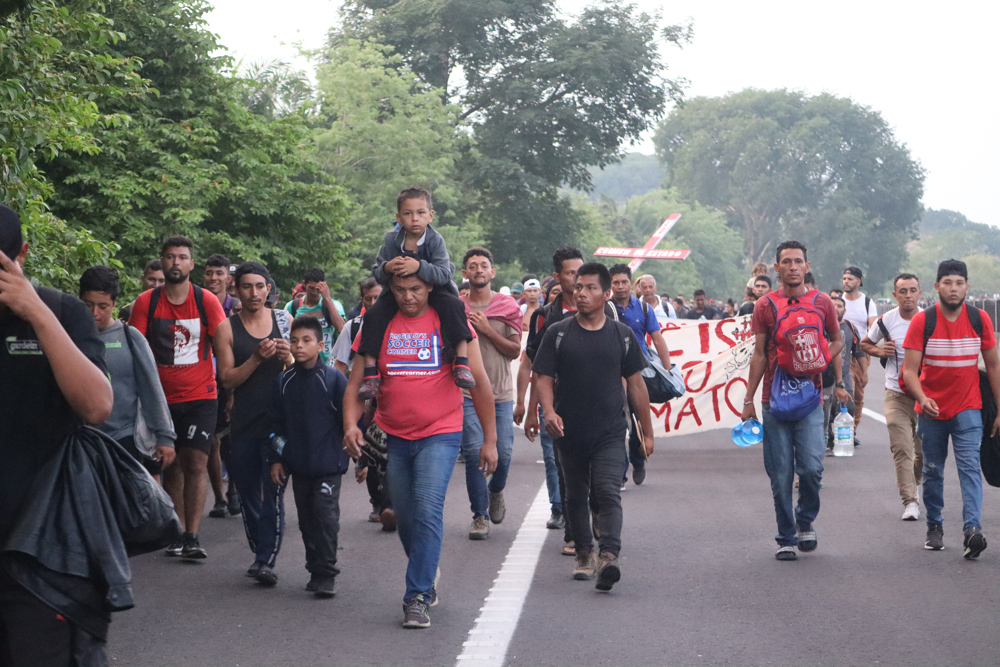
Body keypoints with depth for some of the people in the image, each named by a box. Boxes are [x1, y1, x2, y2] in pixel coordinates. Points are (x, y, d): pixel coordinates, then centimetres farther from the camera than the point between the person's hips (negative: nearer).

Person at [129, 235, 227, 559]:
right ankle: (178, 533, 16)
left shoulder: (207, 302, -3)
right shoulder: (146, 302, -1)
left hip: (200, 396, -2)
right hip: (162, 397, 2)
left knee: (196, 463, -11)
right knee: (171, 466, 8)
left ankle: (192, 537, -12)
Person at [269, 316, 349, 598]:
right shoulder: (283, 382, 6)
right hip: (298, 465, 5)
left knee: (326, 515, -9)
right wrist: (276, 459, 9)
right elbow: (277, 423, 13)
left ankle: (326, 574, -2)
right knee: (307, 519, 11)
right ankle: (315, 569, 22)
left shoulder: (333, 379, -6)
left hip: (328, 464, -5)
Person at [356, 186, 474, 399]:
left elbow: (443, 274, -27)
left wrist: (419, 267, -44)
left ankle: (461, 364, -32)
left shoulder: (435, 240, -15)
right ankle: (370, 372, -15)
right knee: (373, 315, -20)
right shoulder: (392, 240, -8)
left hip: (433, 288, -2)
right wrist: (386, 269, -33)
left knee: (453, 306, -31)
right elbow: (377, 273, -8)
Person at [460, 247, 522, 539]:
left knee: (503, 453, -2)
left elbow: (515, 350, 0)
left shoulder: (508, 306, 4)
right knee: (474, 452, -9)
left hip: (501, 392, 1)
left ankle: (496, 491, 31)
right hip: (467, 392, -1)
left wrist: (487, 330, -11)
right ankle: (480, 516, 1)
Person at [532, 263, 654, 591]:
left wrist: (647, 431, 10)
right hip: (570, 431, 2)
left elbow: (636, 383, 10)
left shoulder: (622, 335, 5)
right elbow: (543, 378, -1)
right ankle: (584, 553, 29)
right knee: (576, 496, 13)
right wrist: (549, 411, -21)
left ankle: (609, 556, -26)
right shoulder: (558, 333, 2)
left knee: (609, 493, -16)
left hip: (610, 432, -1)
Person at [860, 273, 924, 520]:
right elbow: (865, 343, 16)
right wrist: (880, 351, -5)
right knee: (902, 448, -11)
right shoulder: (886, 321, -1)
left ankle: (914, 483, 36)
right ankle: (910, 501, -8)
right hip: (896, 394, -1)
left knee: (925, 448, 7)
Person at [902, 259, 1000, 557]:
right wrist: (922, 399, -29)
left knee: (970, 467, -14)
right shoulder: (922, 321, -8)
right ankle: (934, 527, 23)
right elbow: (909, 370, -11)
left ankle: (972, 528, -24)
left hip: (967, 409, 0)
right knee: (932, 471, 10)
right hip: (931, 410, 0)